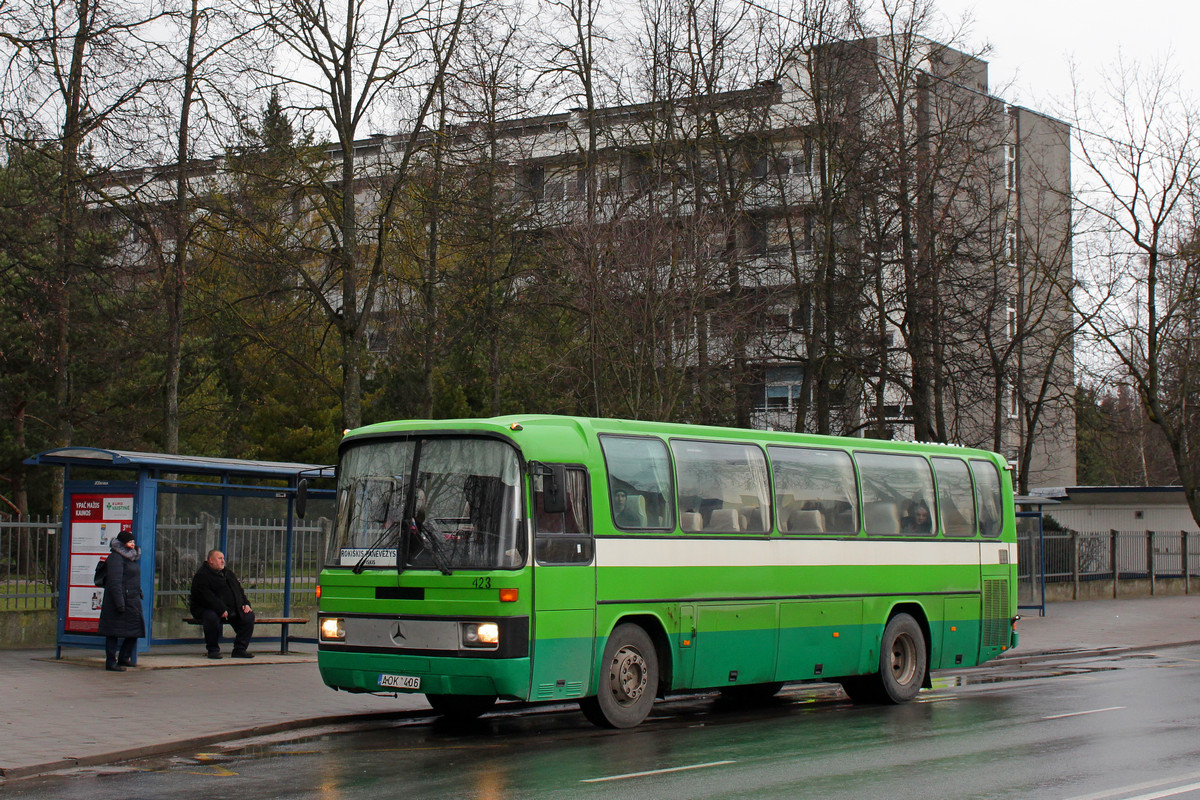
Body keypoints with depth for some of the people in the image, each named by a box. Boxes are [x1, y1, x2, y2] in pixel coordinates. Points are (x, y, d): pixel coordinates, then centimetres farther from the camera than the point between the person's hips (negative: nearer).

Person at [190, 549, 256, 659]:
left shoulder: (228, 573, 21)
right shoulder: (201, 575, -6)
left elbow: (239, 589, 25)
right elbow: (206, 597, -19)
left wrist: (245, 604, 6)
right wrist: (221, 610, -27)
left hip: (233, 610, 7)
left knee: (249, 616, -10)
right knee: (211, 617, -39)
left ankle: (240, 649, -4)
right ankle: (213, 650, -19)